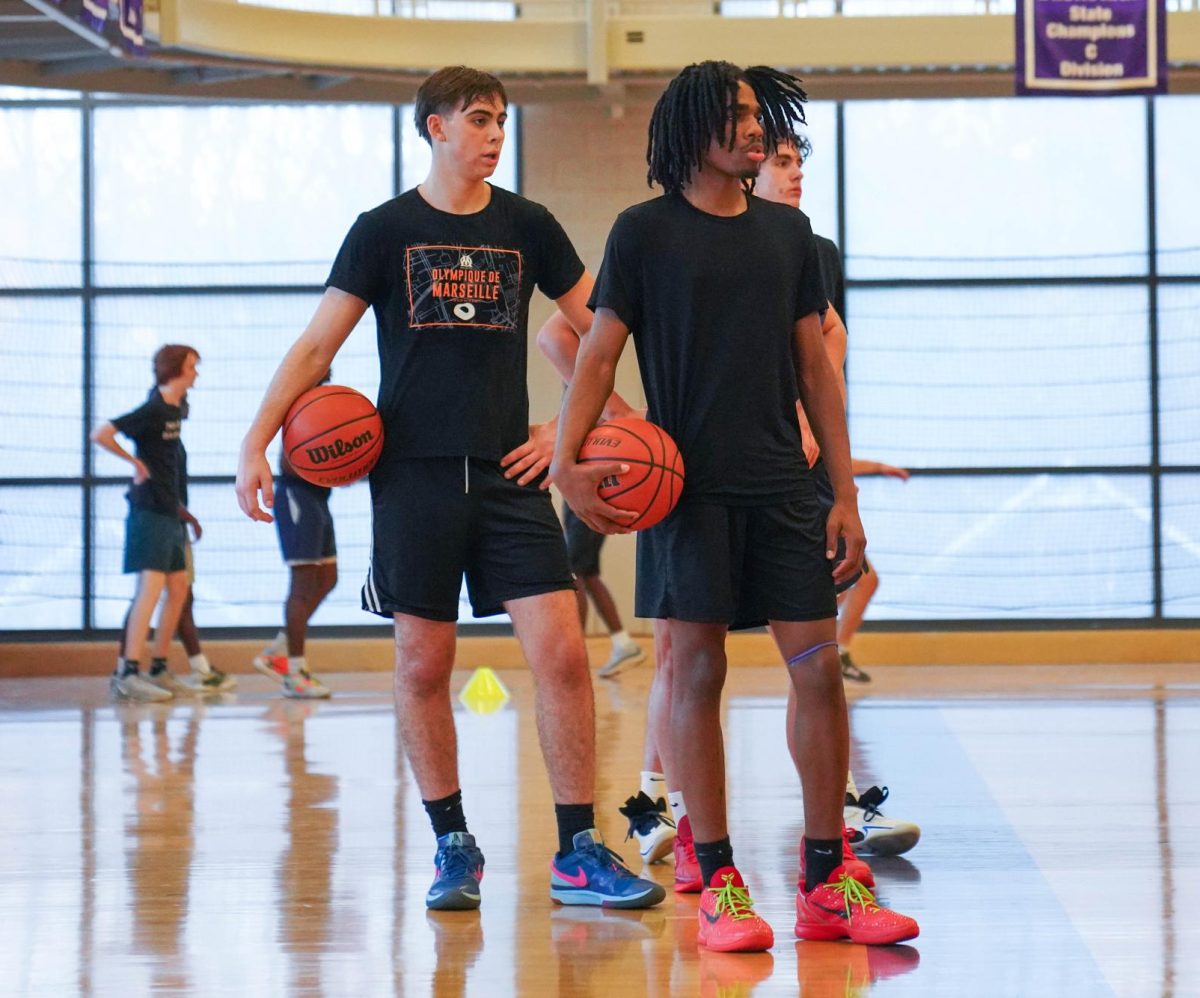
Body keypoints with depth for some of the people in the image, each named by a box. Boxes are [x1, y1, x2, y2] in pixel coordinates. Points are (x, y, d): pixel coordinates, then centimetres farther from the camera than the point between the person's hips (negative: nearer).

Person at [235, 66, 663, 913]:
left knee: (563, 652, -9)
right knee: (423, 666, 2)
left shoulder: (527, 227, 8)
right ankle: (453, 846, 17)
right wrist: (256, 443, -8)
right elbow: (316, 347, 3)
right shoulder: (385, 230, 3)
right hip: (413, 472, -1)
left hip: (509, 472, 1)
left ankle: (579, 854, -3)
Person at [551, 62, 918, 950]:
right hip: (689, 485, -3)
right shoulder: (646, 231, 1)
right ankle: (718, 884, 5)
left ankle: (826, 884, 8)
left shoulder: (787, 233, 12)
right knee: (697, 671, -3)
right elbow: (599, 353, -1)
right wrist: (567, 457, -16)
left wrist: (845, 494, 8)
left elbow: (814, 366, 13)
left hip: (782, 487, 4)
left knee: (821, 668, -1)